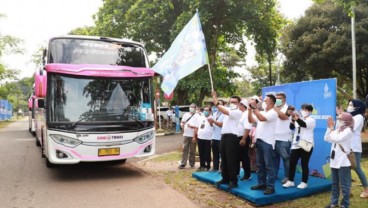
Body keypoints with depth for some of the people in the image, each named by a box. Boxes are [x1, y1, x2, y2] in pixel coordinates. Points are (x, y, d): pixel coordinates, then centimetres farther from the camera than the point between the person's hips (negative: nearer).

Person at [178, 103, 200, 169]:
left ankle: (192, 163, 14)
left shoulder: (197, 116, 0)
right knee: (185, 149, 0)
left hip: (193, 135, -3)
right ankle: (183, 163, 1)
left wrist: (191, 126, -23)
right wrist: (182, 125, -3)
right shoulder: (186, 114, 15)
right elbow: (182, 123, 20)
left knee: (192, 150, 4)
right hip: (186, 135, 3)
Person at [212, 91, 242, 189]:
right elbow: (220, 106, 14)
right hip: (223, 136, 8)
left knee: (231, 160, -4)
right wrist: (214, 96, 3)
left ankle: (233, 181, 3)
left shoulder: (238, 112, -8)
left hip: (231, 137, -8)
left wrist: (216, 103, -20)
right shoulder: (228, 109, 17)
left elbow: (225, 112, -20)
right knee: (224, 159, 12)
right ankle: (225, 178, 22)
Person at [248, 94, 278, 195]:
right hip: (259, 141, 8)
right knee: (260, 165, 13)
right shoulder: (261, 112, 16)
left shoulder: (273, 113, -9)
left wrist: (254, 107, -21)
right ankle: (262, 183, 22)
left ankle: (270, 187, 2)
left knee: (269, 165, -3)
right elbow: (250, 120, 14)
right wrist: (250, 110, 1)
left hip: (267, 142, -8)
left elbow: (262, 118, -25)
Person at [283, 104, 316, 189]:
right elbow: (291, 127, 5)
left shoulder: (311, 120, -2)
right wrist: (292, 121, -16)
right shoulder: (298, 120, 15)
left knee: (304, 164, 1)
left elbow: (304, 124, -23)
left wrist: (297, 119, -41)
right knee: (292, 163, 4)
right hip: (296, 144, 5)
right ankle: (290, 181, 14)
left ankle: (304, 182, 12)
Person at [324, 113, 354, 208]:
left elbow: (336, 139, -24)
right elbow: (326, 139, 8)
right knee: (335, 184, 16)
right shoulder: (337, 130, 12)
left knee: (344, 185, 2)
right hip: (334, 161, 8)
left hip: (343, 162, -8)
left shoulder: (348, 130, -12)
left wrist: (332, 127, -12)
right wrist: (329, 127, 0)